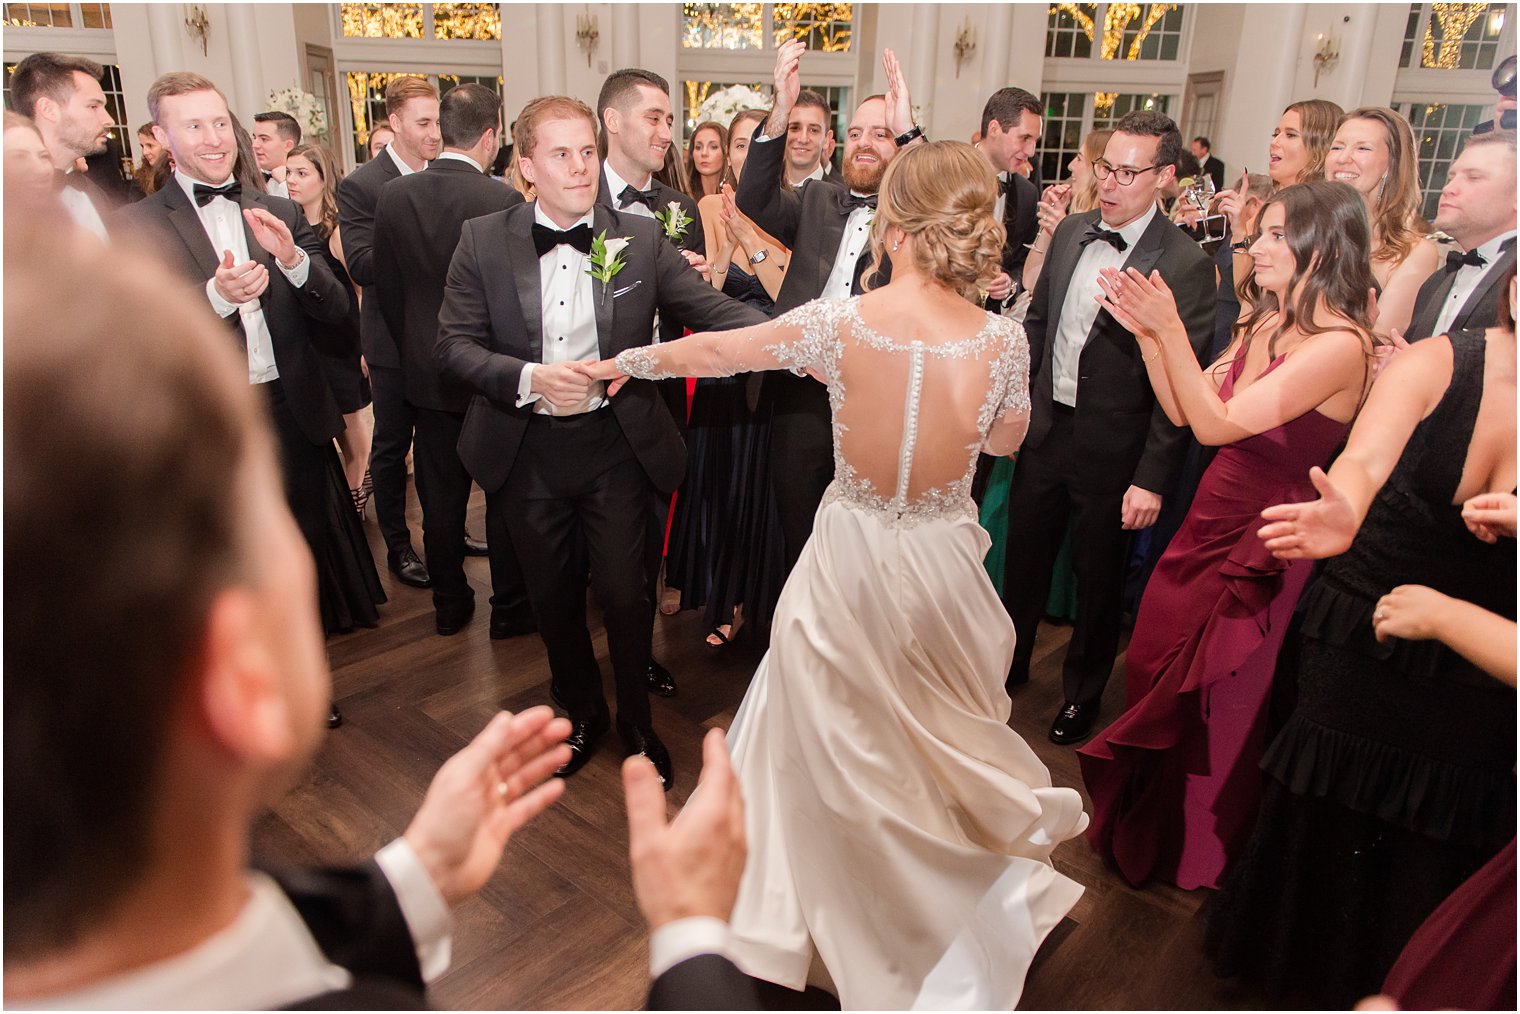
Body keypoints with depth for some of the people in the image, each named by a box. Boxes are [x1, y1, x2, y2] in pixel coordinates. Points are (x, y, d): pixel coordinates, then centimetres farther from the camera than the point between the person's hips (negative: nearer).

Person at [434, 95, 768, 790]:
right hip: (527, 453, 1)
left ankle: (637, 722, 35)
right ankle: (580, 713, 44)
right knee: (553, 597, 16)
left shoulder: (640, 239, -2)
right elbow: (453, 346, -5)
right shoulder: (483, 242, -1)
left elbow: (715, 310, -9)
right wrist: (528, 378, -22)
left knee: (626, 594, 6)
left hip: (618, 446, -1)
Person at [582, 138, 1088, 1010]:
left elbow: (713, 352, -6)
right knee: (939, 738, 27)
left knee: (834, 739, 22)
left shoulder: (841, 324, -20)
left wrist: (629, 361, 13)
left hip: (851, 562, -1)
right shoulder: (1003, 340, -16)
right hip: (943, 566, 2)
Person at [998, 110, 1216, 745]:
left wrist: (1152, 479, -18)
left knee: (1098, 580, 13)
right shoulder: (1070, 232, 3)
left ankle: (1082, 693, 35)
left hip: (1111, 452, -5)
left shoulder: (1185, 265, -16)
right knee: (1022, 559, 19)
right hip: (1044, 429, 5)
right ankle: (1009, 663, 42)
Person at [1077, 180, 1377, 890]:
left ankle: (1199, 853, 39)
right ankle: (1144, 828, 46)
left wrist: (1170, 327, -26)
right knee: (1157, 676, 19)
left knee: (1221, 705, 11)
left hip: (1263, 545, -7)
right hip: (1211, 520, 8)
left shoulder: (1340, 344, -23)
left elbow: (1217, 424, -26)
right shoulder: (1263, 322, 2)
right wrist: (1147, 333, -8)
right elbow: (1183, 410, 3)